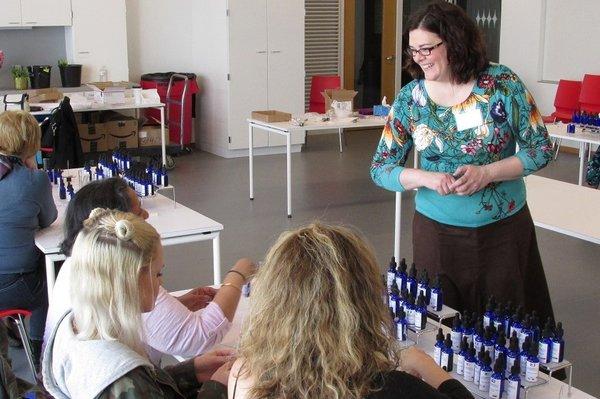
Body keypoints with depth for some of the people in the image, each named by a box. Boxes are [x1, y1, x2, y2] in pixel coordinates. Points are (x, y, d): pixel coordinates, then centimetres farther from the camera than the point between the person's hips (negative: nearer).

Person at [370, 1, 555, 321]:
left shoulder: (502, 83, -9)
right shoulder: (410, 98, -5)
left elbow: (541, 148, -5)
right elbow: (380, 169, -1)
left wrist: (487, 173, -20)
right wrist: (427, 178, -20)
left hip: (505, 227, -1)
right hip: (436, 231, 1)